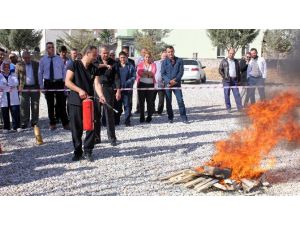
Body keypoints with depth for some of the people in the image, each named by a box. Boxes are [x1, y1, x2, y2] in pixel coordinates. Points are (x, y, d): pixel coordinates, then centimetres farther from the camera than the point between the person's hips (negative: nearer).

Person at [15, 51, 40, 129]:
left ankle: (34, 122, 13)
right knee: (24, 106, 0)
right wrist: (18, 86, -7)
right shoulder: (19, 65, 6)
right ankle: (24, 123, 5)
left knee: (35, 106, 5)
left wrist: (40, 86, -1)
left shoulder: (36, 64, 8)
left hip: (35, 87, 1)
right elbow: (16, 77, 5)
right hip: (24, 88, -1)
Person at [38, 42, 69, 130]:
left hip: (59, 83, -1)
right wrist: (41, 85, 1)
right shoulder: (43, 60, 4)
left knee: (61, 104, -1)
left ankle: (65, 123, 4)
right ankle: (52, 124, 17)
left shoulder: (59, 59, 5)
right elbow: (40, 73, 6)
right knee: (50, 104, 7)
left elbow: (64, 71, 7)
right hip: (48, 83, 1)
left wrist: (64, 83, 1)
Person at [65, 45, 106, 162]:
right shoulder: (74, 65, -3)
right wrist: (80, 90, -18)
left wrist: (101, 95, -23)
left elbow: (96, 84, -4)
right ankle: (78, 152, 15)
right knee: (76, 128, 3)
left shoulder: (94, 69, 8)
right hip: (75, 101, -3)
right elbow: (67, 82, -7)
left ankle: (88, 151, 11)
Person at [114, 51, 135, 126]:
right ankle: (116, 120, 14)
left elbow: (134, 77, -1)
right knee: (117, 105, 6)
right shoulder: (116, 66, 11)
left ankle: (127, 121, 5)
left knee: (127, 105, -1)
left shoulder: (130, 66, 5)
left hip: (127, 89, -2)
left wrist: (127, 83, -15)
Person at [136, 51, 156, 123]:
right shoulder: (140, 65, 10)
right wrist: (149, 73, -9)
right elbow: (139, 73, -7)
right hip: (141, 84, 0)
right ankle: (142, 117, 5)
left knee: (150, 101, 0)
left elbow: (153, 73, -5)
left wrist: (144, 72, -11)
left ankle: (149, 117, 8)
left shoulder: (153, 65, 11)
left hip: (150, 84, 0)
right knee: (141, 101, -1)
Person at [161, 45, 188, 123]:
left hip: (177, 84, -1)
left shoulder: (179, 61, 4)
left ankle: (184, 118, -1)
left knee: (180, 100, -6)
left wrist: (175, 80, -13)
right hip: (167, 84, 1)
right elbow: (163, 74, -1)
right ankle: (170, 118, 15)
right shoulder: (164, 62, 4)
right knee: (168, 102, 5)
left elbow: (181, 72, -1)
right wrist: (169, 81, -15)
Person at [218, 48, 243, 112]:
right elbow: (220, 70, 3)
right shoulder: (224, 61, 5)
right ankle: (228, 108, 6)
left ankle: (240, 107, -4)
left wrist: (239, 79, 10)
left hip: (235, 80, 2)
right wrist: (224, 77, -7)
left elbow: (239, 70, 19)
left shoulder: (236, 61, 16)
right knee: (227, 94, 0)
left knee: (237, 94, -3)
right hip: (227, 80, -2)